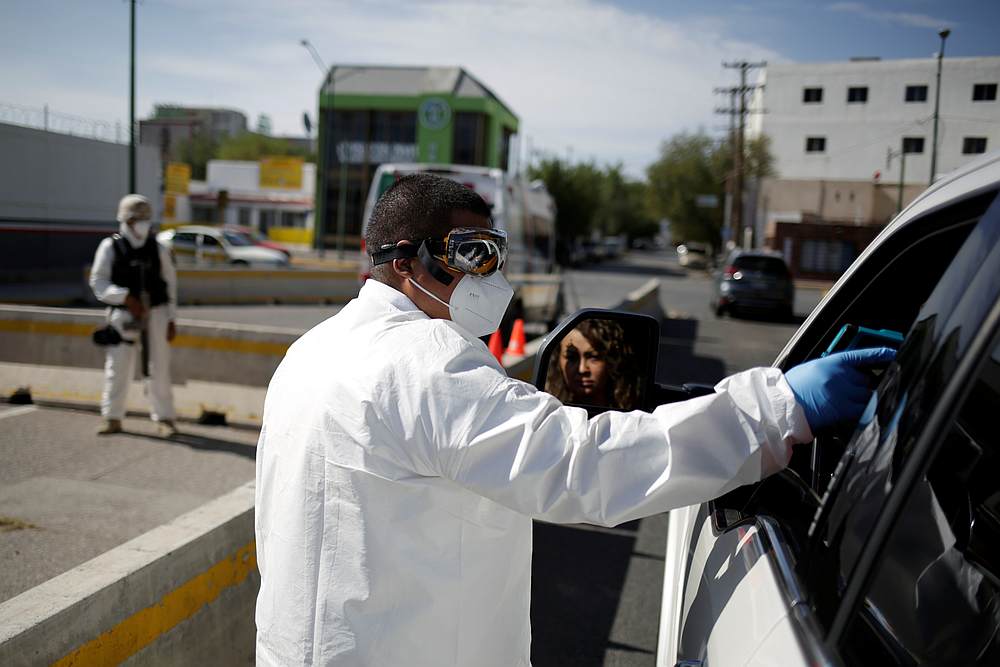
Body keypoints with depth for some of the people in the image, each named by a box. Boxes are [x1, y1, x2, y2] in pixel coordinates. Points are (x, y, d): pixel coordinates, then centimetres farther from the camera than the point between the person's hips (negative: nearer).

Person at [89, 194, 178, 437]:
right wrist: (126, 298, -18)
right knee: (118, 366, 0)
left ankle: (164, 418, 12)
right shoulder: (110, 247, -1)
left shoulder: (157, 248, 6)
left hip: (155, 314, 2)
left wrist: (171, 320, 7)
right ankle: (112, 418, 13)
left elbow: (170, 283, 10)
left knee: (158, 367, 3)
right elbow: (98, 282, -4)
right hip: (123, 316, -1)